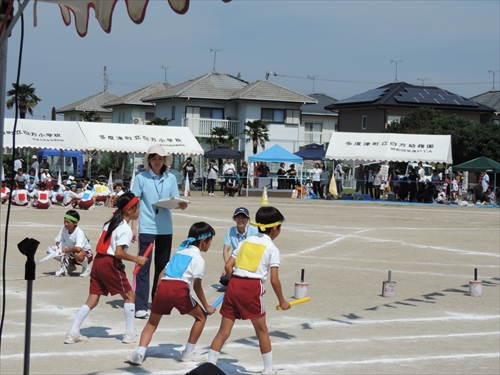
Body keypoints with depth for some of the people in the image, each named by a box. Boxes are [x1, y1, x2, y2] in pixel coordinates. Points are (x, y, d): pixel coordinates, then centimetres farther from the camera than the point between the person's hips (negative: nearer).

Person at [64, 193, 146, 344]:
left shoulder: (110, 223, 17)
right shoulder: (125, 228, -10)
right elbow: (118, 253, -19)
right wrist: (137, 259, -11)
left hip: (98, 261, 8)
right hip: (110, 264, -8)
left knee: (92, 299, 8)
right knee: (129, 295, 7)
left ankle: (73, 333, 4)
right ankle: (130, 334, 8)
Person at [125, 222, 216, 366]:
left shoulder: (180, 252, 29)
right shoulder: (198, 259, 10)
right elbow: (197, 285, 2)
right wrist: (206, 306, 8)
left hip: (162, 287, 5)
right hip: (179, 289, -5)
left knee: (152, 323, 18)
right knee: (201, 316, 16)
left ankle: (139, 353, -2)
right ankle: (188, 353, 18)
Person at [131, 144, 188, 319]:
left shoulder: (171, 178, 7)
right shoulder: (141, 178, -1)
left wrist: (181, 205, -14)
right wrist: (133, 225, -8)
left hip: (165, 228, 3)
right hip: (147, 228, -3)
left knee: (162, 265, 11)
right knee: (143, 266, -5)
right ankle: (140, 306, -4)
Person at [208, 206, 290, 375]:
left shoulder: (246, 241, 17)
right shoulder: (272, 249, 3)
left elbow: (228, 266, 11)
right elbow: (274, 279, -4)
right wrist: (281, 301, 6)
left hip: (234, 285, 4)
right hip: (252, 287, -4)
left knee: (224, 331, 7)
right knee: (262, 330, 12)